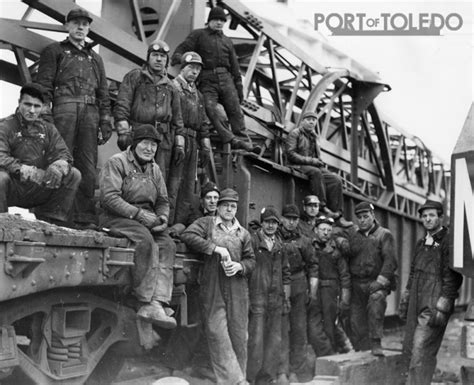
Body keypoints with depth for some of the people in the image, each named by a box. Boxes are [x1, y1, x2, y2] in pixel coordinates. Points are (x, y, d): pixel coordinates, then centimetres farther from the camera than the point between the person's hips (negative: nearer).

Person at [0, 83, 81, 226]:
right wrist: (30, 172, -32)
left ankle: (53, 223, -7)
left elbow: (63, 154, 3)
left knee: (74, 175, -10)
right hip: (12, 189, -4)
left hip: (38, 190, 5)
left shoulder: (48, 128, 11)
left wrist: (58, 167, -23)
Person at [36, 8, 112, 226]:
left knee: (88, 167, -3)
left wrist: (105, 122, 11)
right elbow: (44, 84, 3)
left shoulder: (95, 58, 27)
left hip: (90, 112, 4)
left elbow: (103, 94, 22)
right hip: (64, 108, -4)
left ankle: (86, 217, -3)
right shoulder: (54, 51, 15)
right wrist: (45, 113, -11)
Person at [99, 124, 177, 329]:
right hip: (116, 217, -6)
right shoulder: (117, 162, -4)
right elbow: (109, 197, -15)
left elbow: (163, 201, 20)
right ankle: (145, 301, -31)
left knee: (168, 245, -22)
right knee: (145, 239, -34)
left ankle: (158, 304, -33)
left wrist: (162, 218, -4)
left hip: (146, 219, 6)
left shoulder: (154, 169, 19)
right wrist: (138, 214, -22)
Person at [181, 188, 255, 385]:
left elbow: (251, 260, 17)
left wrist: (239, 266, -6)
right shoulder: (206, 223, 6)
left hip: (237, 291, 3)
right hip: (212, 290, -3)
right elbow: (187, 235, -11)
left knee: (239, 335, 4)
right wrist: (216, 248, -14)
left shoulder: (243, 233, 16)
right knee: (217, 334, -7)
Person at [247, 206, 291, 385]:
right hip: (257, 297, -6)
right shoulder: (252, 241, -4)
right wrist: (246, 296, -7)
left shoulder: (280, 245, 13)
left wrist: (286, 295, 13)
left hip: (276, 298, 6)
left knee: (274, 340, 9)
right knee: (256, 339, -6)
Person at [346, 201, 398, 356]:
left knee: (376, 301, -32)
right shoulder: (352, 236, 13)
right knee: (356, 321, 1)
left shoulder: (384, 235, 3)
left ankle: (376, 344, -28)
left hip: (376, 282, -4)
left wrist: (380, 281, -19)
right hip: (356, 284, 4)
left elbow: (390, 261, -6)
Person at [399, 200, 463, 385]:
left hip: (434, 304, -8)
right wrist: (405, 299, 19)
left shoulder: (448, 241, -7)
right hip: (416, 303, 8)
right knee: (409, 348, 10)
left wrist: (441, 307, -16)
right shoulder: (420, 243, 17)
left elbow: (453, 277, -12)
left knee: (420, 352, -11)